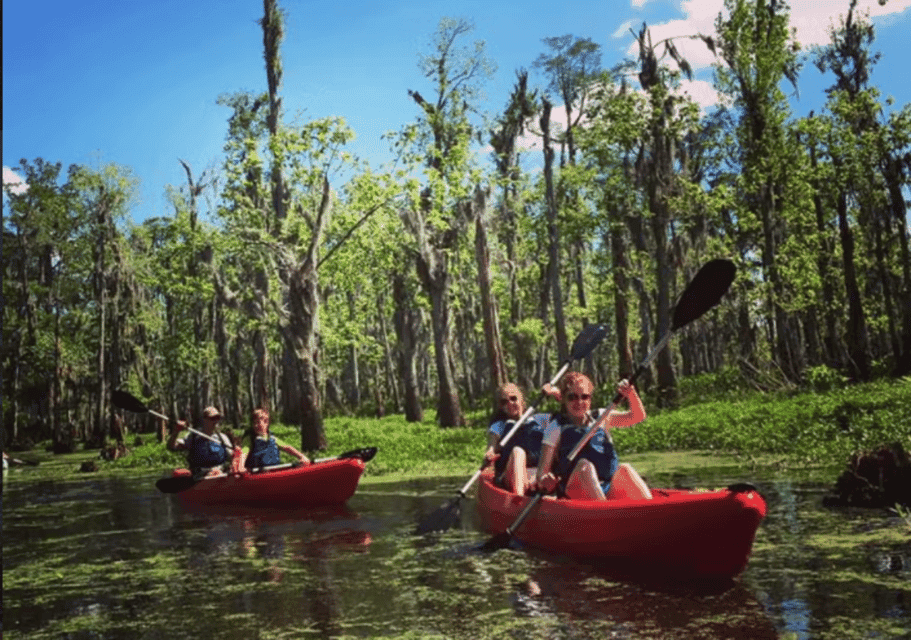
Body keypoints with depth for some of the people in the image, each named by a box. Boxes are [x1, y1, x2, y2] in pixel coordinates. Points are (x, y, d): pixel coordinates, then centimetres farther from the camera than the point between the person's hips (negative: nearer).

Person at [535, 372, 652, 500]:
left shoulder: (601, 418, 20)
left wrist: (631, 394, -9)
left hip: (609, 489, 3)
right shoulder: (556, 427, 9)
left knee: (624, 469, -25)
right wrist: (543, 479, -23)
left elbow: (638, 416, 11)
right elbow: (543, 467, 1)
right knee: (584, 466, -32)